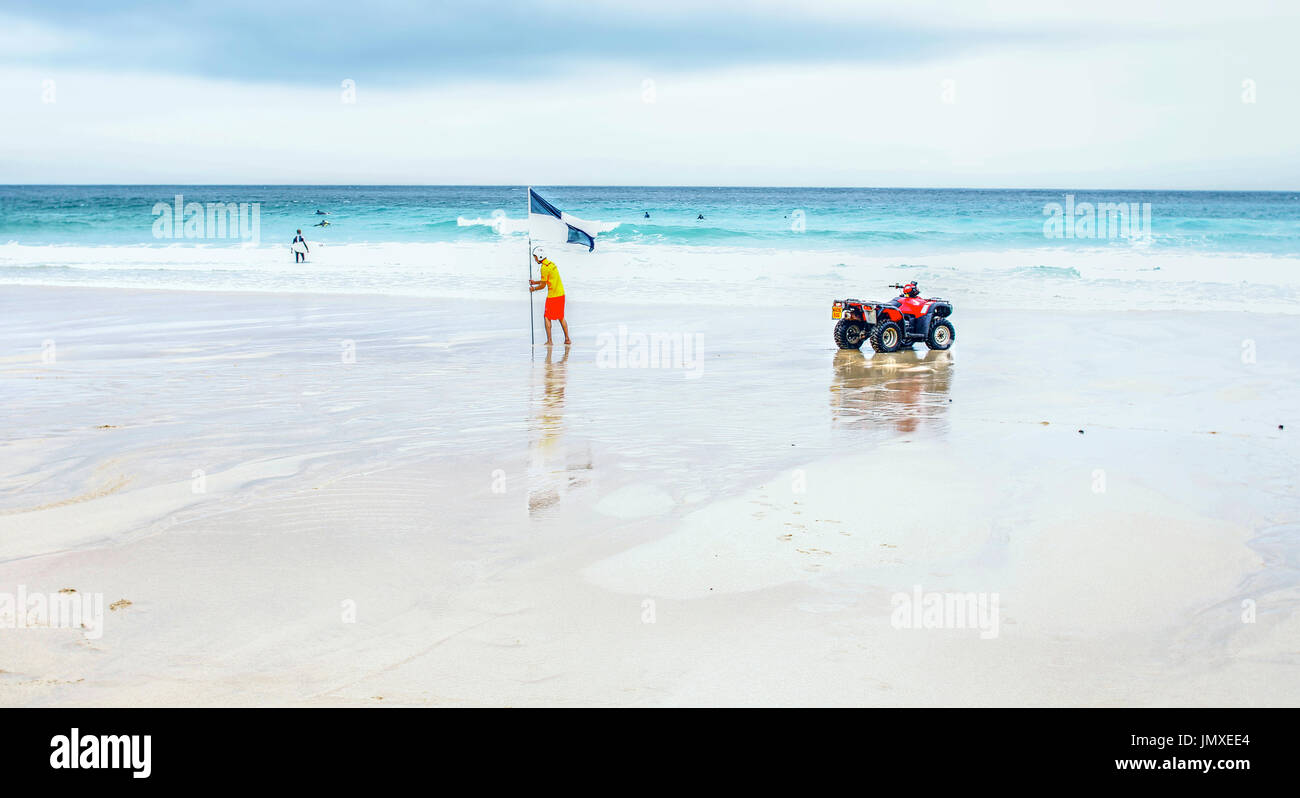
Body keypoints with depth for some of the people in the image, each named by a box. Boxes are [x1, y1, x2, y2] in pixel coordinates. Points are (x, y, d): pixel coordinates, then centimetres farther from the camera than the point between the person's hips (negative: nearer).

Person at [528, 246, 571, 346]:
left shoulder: (544, 267, -16)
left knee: (547, 317, 1)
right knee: (561, 317, 14)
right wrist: (535, 282, 26)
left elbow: (543, 285, -11)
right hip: (561, 294, 8)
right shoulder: (551, 263, 12)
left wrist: (534, 288, 7)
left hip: (553, 296, -8)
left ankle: (549, 340, 0)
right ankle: (567, 339, 14)